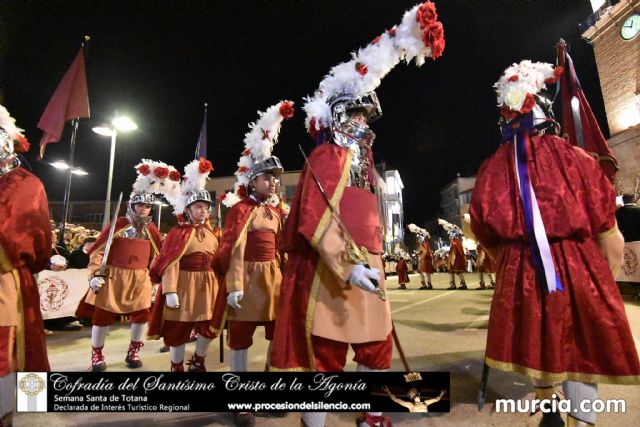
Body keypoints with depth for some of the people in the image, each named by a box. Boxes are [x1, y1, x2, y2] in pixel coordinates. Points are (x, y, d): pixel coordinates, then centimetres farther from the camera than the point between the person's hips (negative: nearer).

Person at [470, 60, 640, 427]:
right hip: (578, 269, -1)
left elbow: (486, 235, 5)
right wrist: (605, 283, 10)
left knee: (538, 341, 20)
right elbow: (609, 237, -3)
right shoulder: (575, 159, -5)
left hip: (520, 274, 2)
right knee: (583, 350, 12)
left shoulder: (493, 168, 0)